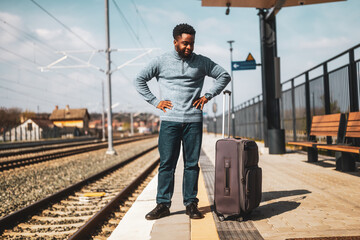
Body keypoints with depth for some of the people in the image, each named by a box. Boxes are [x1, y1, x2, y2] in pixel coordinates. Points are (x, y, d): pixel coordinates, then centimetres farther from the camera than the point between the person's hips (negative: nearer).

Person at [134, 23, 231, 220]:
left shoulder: (201, 62, 9)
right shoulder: (161, 62, 6)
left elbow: (224, 76, 16)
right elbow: (139, 80, 11)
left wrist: (208, 95, 6)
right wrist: (155, 101, 3)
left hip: (194, 120, 1)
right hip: (169, 120, -1)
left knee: (192, 163, 3)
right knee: (167, 163, -1)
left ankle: (191, 204, 11)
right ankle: (163, 205, 7)